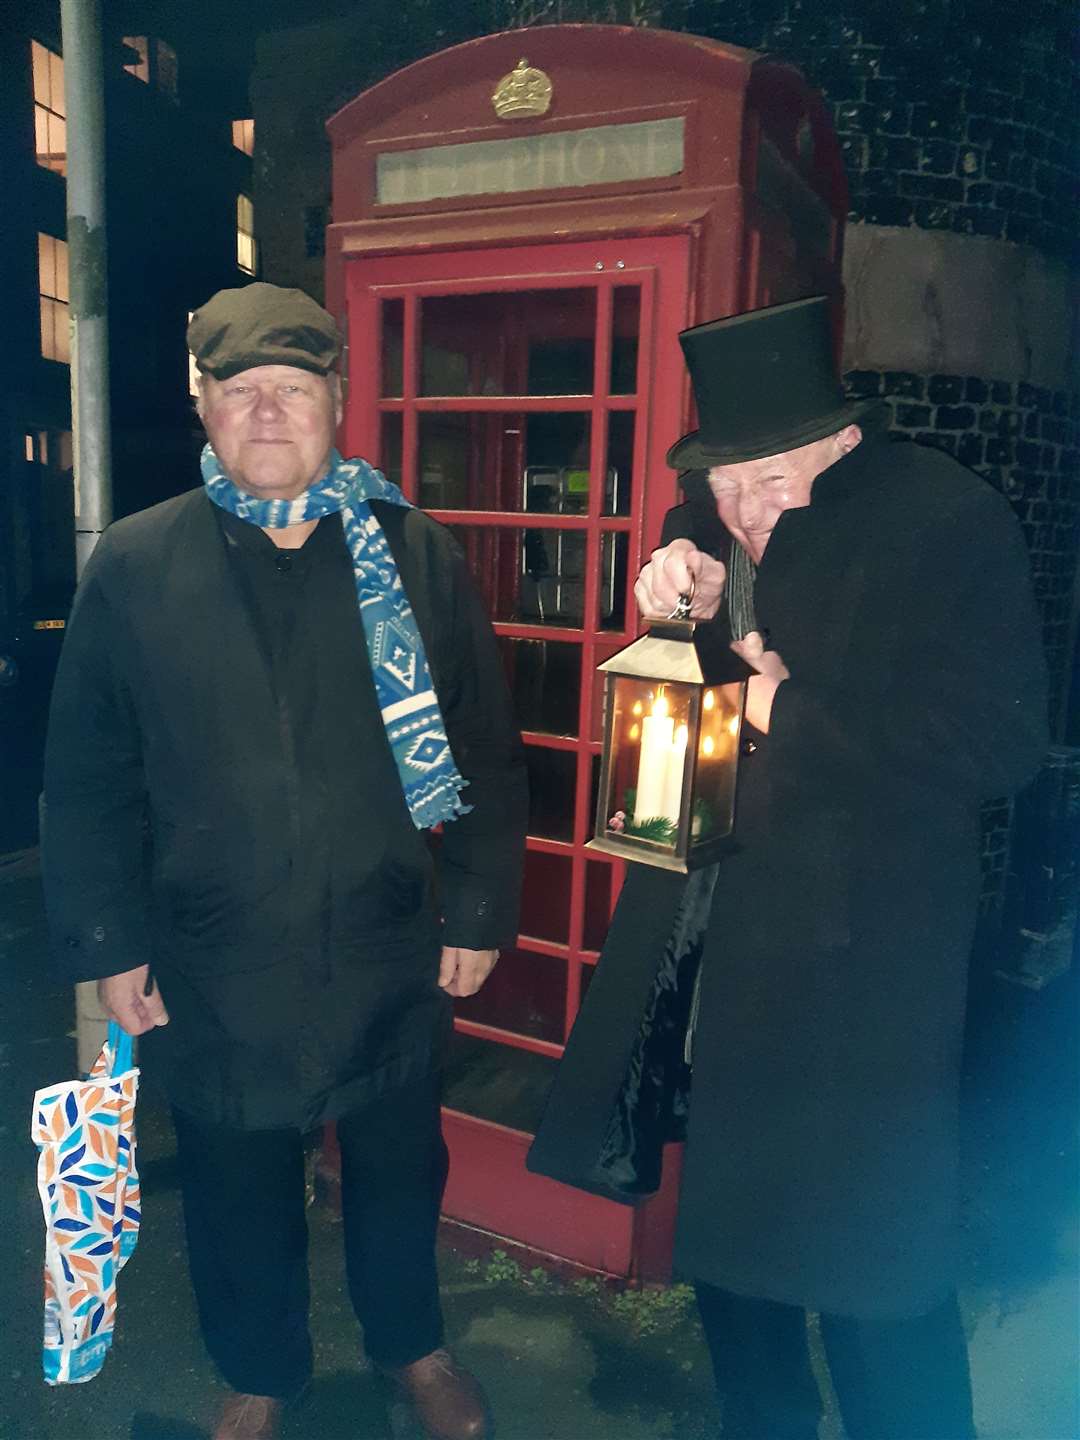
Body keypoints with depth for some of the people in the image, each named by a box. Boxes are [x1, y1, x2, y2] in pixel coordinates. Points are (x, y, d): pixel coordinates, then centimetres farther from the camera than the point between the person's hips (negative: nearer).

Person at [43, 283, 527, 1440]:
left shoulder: (416, 556, -4)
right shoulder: (132, 568, -5)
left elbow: (484, 749, -2)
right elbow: (88, 778, -2)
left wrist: (479, 911, -2)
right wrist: (110, 944, -3)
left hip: (389, 957, 1)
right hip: (213, 967, 0)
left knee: (399, 1170, 22)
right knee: (238, 1190, 20)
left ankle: (412, 1347, 51)